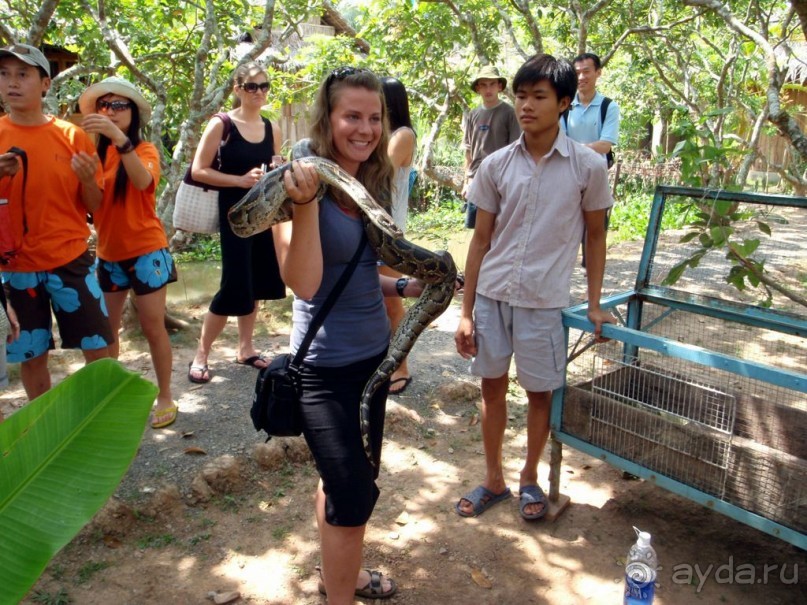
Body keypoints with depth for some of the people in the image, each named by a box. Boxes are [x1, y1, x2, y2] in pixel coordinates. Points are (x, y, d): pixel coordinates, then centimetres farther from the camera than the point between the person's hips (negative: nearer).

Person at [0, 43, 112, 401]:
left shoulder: (72, 136, 0)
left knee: (98, 349, 1)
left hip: (71, 260, 0)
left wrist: (88, 178, -15)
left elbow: (94, 207, 4)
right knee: (31, 356, 9)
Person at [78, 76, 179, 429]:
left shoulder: (145, 149, -8)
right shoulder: (95, 152, 4)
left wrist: (119, 139, -42)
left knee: (153, 327, 1)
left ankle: (165, 398, 13)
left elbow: (143, 181, -31)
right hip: (108, 253, 5)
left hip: (145, 250, -5)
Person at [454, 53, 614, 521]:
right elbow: (482, 239, 3)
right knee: (492, 386, 12)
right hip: (492, 294, 2)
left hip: (544, 300, -2)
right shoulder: (497, 165, 0)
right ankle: (494, 480, 31)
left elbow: (596, 235, 5)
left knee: (541, 393, 10)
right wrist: (466, 312, 2)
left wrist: (595, 304, 1)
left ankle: (530, 479, 34)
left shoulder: (588, 166, -5)